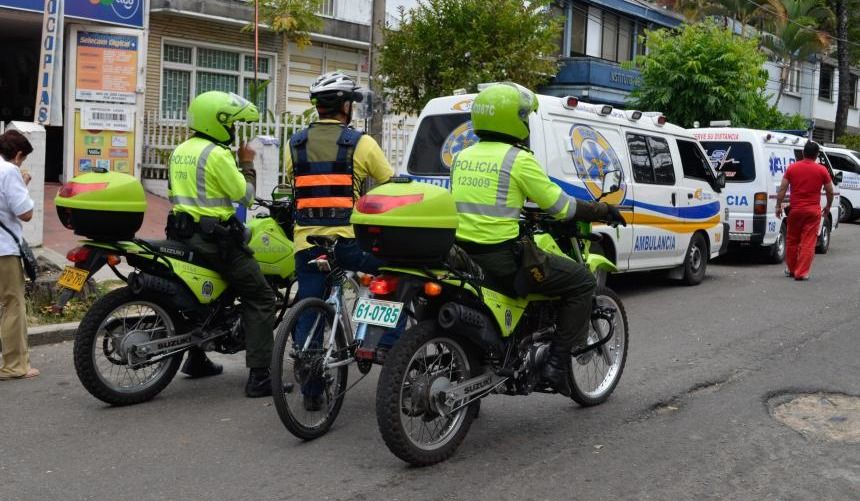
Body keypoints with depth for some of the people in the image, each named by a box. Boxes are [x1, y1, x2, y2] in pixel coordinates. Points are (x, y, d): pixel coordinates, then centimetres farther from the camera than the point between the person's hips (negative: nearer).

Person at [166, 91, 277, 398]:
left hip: (182, 232, 9)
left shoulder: (180, 151, 12)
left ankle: (196, 359, 35)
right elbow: (245, 196, -12)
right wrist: (247, 164, 1)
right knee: (260, 298, -4)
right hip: (214, 236, -9)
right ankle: (259, 377, -10)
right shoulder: (217, 154, -15)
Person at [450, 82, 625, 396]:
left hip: (461, 253, 8)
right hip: (500, 257, -8)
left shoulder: (463, 157, 11)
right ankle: (557, 362, 1)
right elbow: (559, 205, -7)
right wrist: (603, 211, 8)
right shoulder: (518, 159, -9)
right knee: (582, 282, 4)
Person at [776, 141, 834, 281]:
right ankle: (802, 273, -2)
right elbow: (830, 191, 5)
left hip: (795, 210, 2)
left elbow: (782, 189, -2)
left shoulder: (792, 168, 0)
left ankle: (790, 269, 26)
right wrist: (828, 206, 20)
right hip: (813, 211, -2)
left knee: (792, 240, 16)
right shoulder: (822, 170, -3)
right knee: (808, 243, 1)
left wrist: (778, 206, 5)